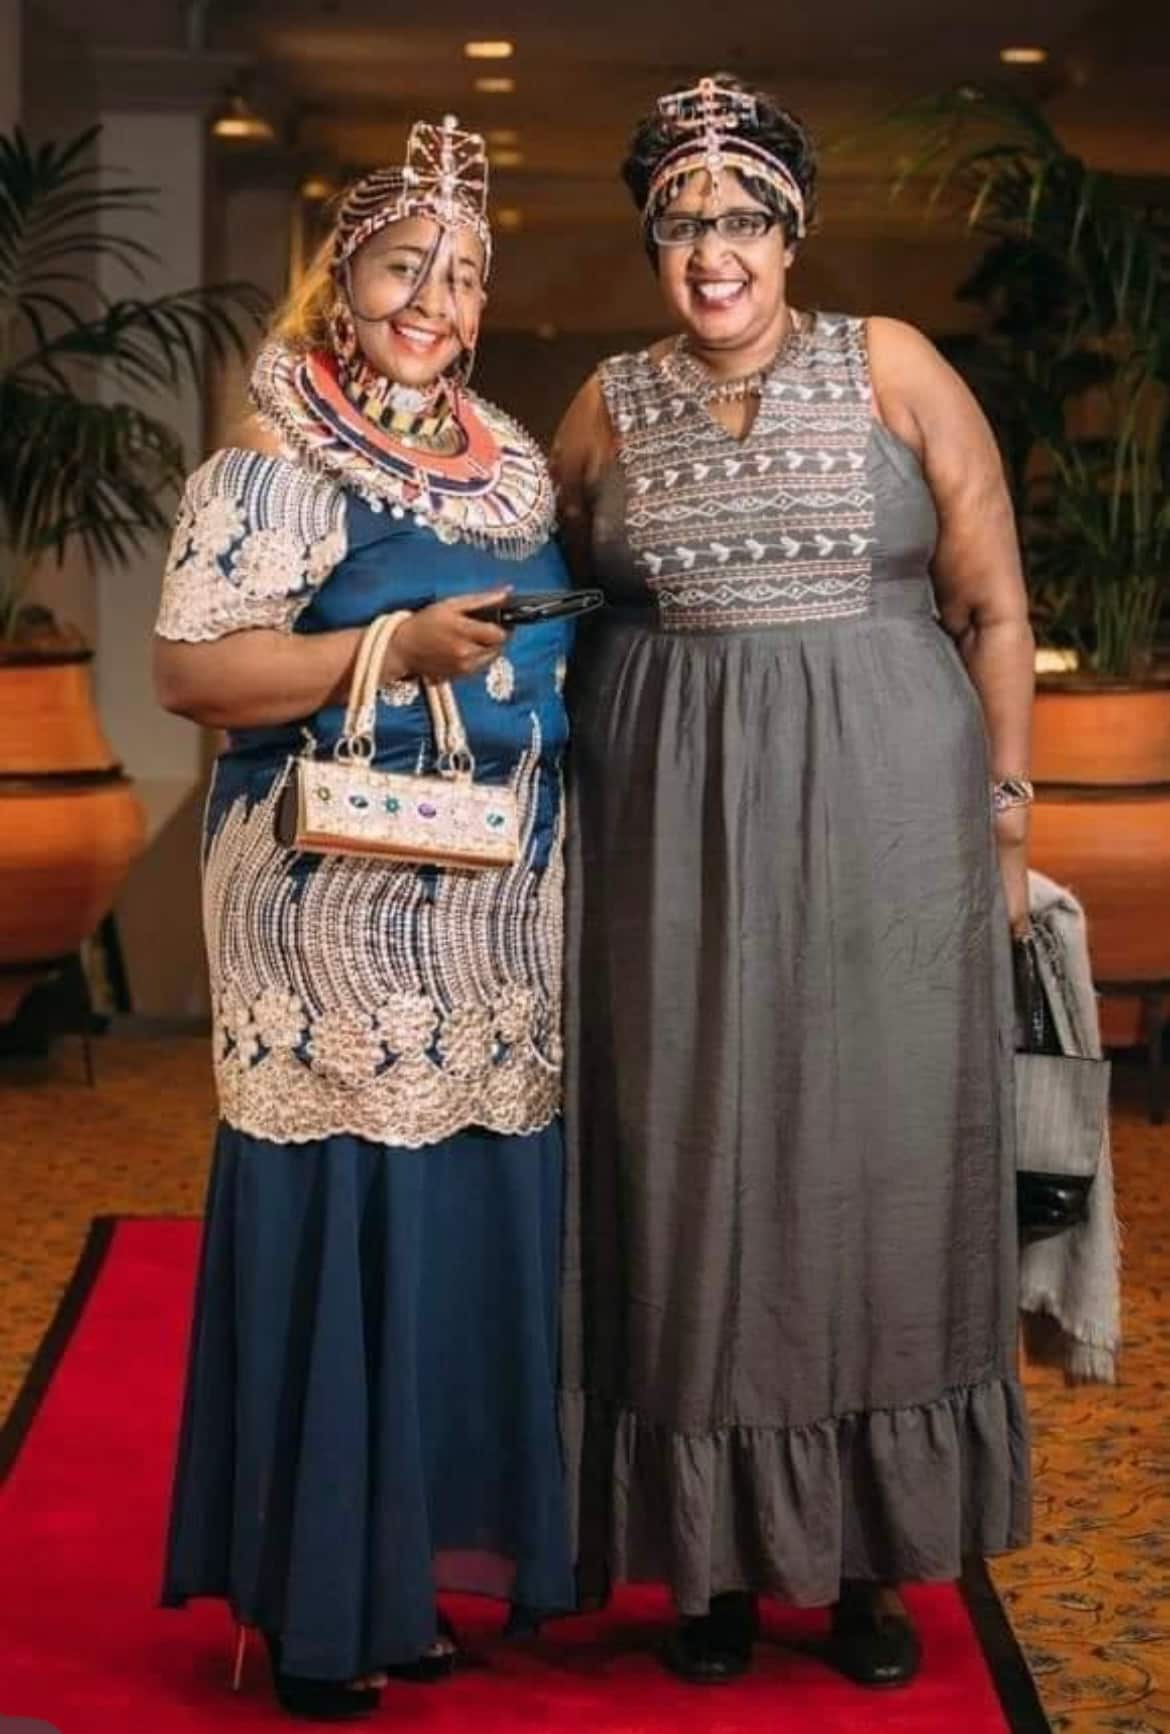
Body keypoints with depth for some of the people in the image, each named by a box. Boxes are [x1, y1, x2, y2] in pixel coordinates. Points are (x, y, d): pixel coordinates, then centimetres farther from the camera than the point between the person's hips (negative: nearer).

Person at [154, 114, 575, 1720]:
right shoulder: (274, 469, -6)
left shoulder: (510, 463, 16)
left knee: (473, 1227, 9)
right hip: (343, 909, -7)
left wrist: (534, 667, 6)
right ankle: (315, 1604, 9)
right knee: (343, 1230, -4)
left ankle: (421, 1563, 22)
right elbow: (192, 669, -14)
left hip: (494, 913, 7)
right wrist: (398, 647, -19)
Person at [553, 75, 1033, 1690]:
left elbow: (995, 609, 1)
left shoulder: (890, 369, 1)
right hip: (675, 829, 2)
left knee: (875, 1158, 4)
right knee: (696, 1167, 5)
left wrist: (1003, 818, -1)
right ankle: (719, 1549, 17)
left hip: (882, 817, -1)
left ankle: (868, 1553, 17)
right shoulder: (608, 407, 7)